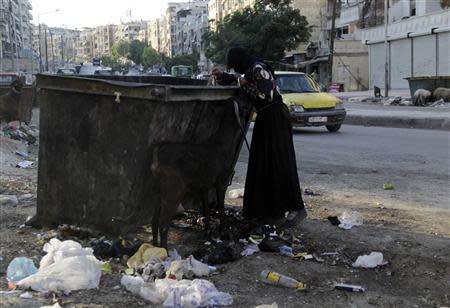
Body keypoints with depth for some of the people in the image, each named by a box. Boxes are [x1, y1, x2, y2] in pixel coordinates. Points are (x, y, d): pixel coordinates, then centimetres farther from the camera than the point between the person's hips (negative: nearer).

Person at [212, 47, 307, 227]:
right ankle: (269, 211, 18)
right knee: (263, 163, 11)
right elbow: (239, 80, 34)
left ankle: (297, 209, -4)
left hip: (275, 118, -10)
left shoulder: (258, 70, -16)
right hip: (265, 119, 10)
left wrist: (245, 85, -16)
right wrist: (222, 76, 21)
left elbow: (265, 95, -26)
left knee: (279, 164, -9)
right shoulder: (251, 71, 13)